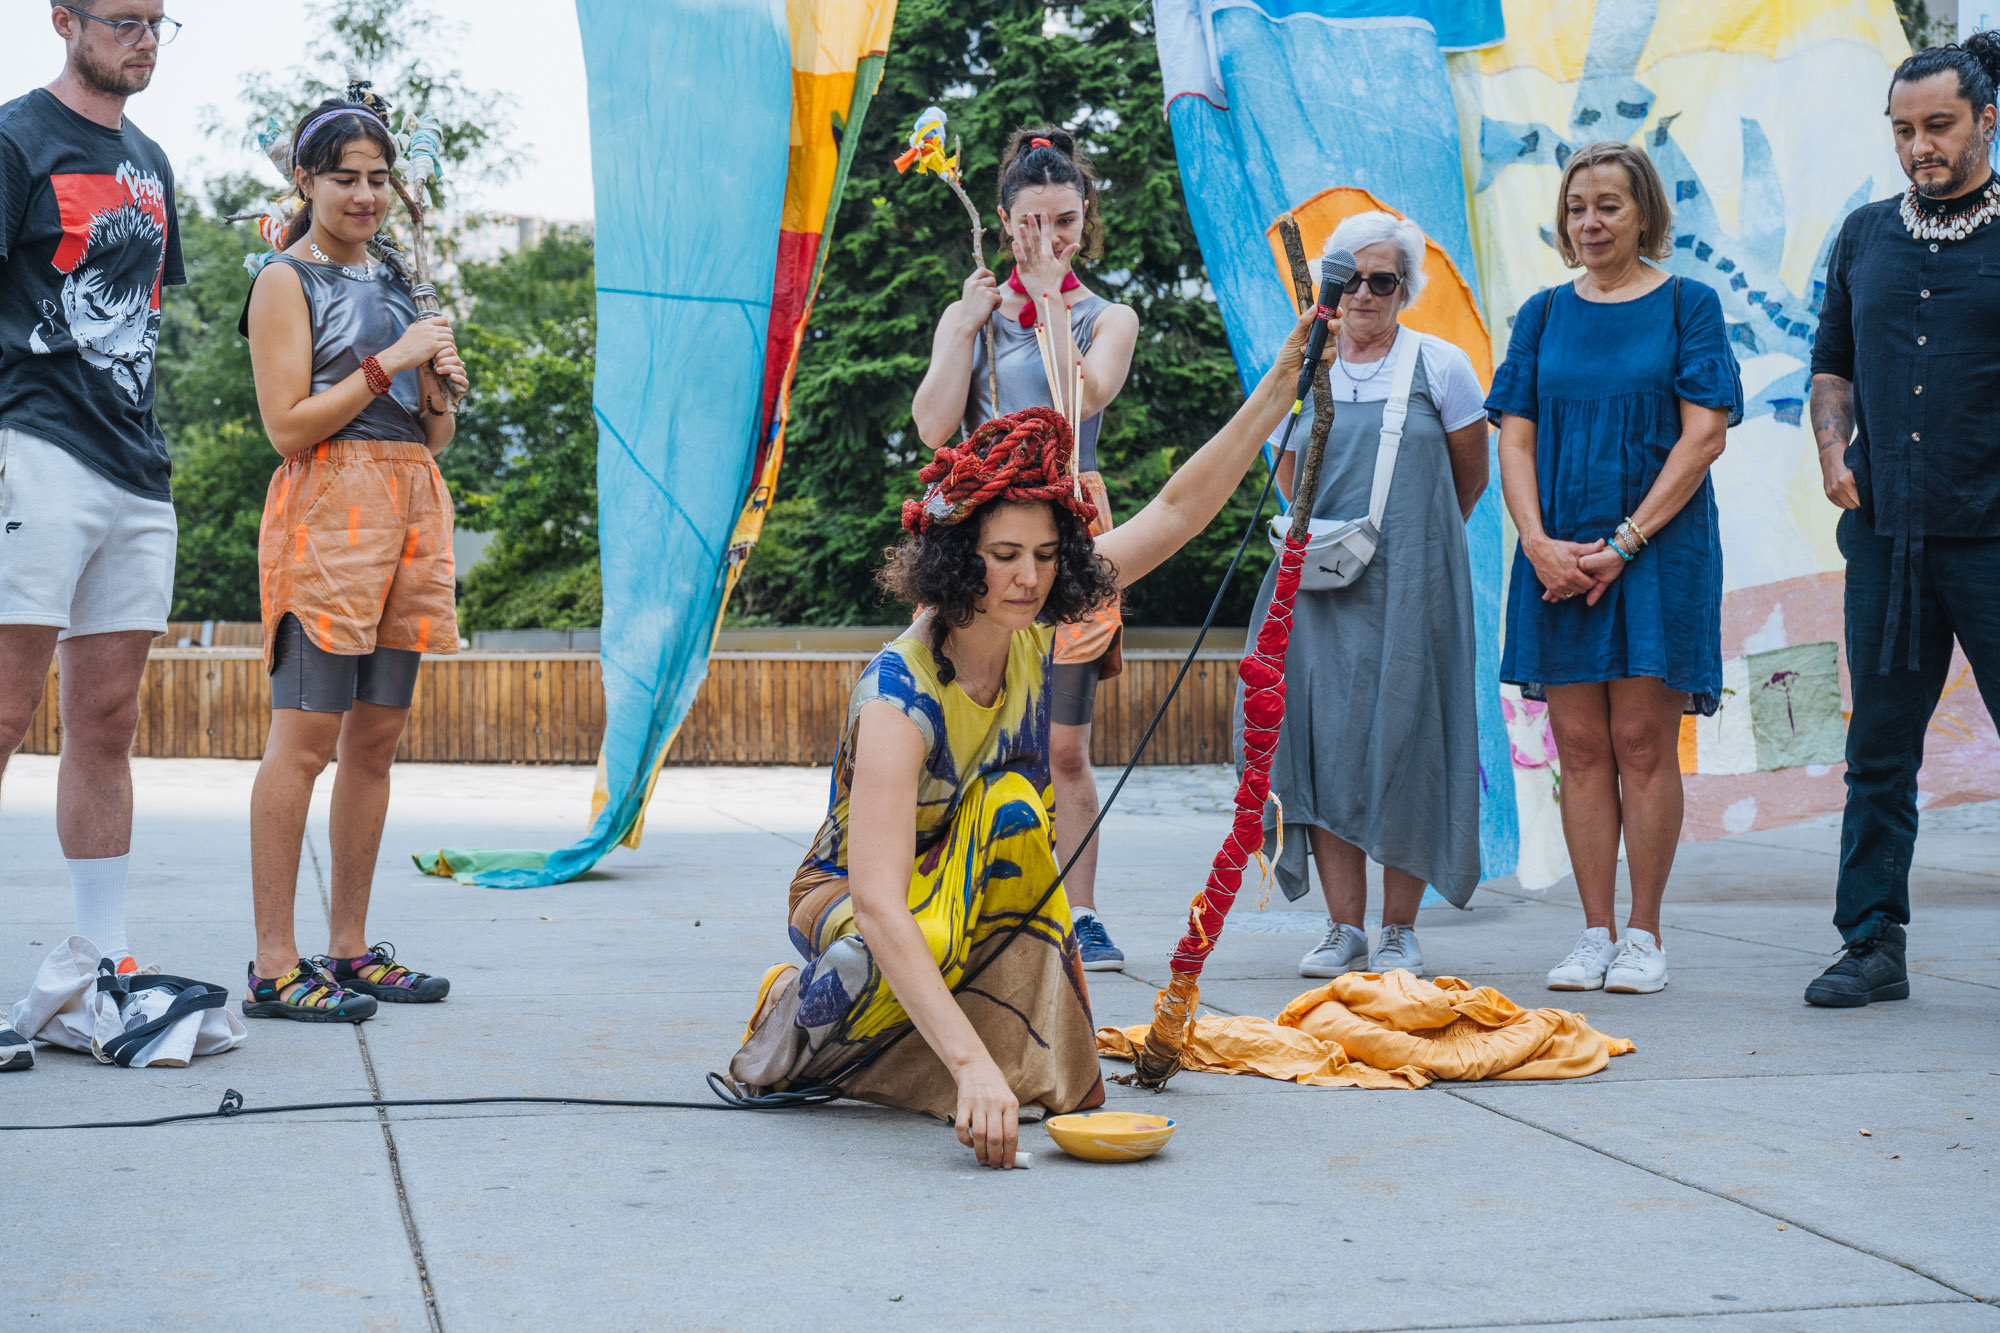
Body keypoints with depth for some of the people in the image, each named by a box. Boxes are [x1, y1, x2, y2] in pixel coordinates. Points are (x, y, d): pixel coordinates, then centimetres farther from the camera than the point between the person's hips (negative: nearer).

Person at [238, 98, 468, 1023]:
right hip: (328, 506, -7)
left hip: (412, 511, 7)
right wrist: (389, 362, -10)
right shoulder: (287, 280, 1)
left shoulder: (393, 280, 22)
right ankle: (274, 968, -7)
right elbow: (287, 425, -9)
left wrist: (440, 391, 2)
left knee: (376, 740, 7)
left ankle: (351, 949, 14)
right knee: (306, 738, -10)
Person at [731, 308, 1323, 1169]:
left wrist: (1283, 382, -17)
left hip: (977, 887, 5)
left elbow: (1177, 512, -8)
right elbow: (878, 905, -43)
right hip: (846, 896, -5)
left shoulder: (1030, 629, -13)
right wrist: (973, 1066, -53)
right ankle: (807, 1011, -9)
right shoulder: (898, 699, -33)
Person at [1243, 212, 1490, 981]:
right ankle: (1344, 928, 4)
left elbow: (1471, 479, 11)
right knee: (1324, 736, -3)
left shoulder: (1441, 367, 3)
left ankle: (1400, 931, 6)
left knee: (1405, 740, -3)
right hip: (1318, 587, 2)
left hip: (1412, 588, -2)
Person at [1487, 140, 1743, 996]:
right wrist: (1538, 542, -9)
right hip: (1558, 555, 3)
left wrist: (1624, 542, -13)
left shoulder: (1687, 304, 2)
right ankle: (1594, 933, 9)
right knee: (1580, 745, 3)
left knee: (1642, 742, -3)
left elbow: (1703, 435, -6)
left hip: (1659, 548, -3)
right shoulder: (1544, 314, 11)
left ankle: (1644, 935, 6)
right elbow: (1514, 438, 7)